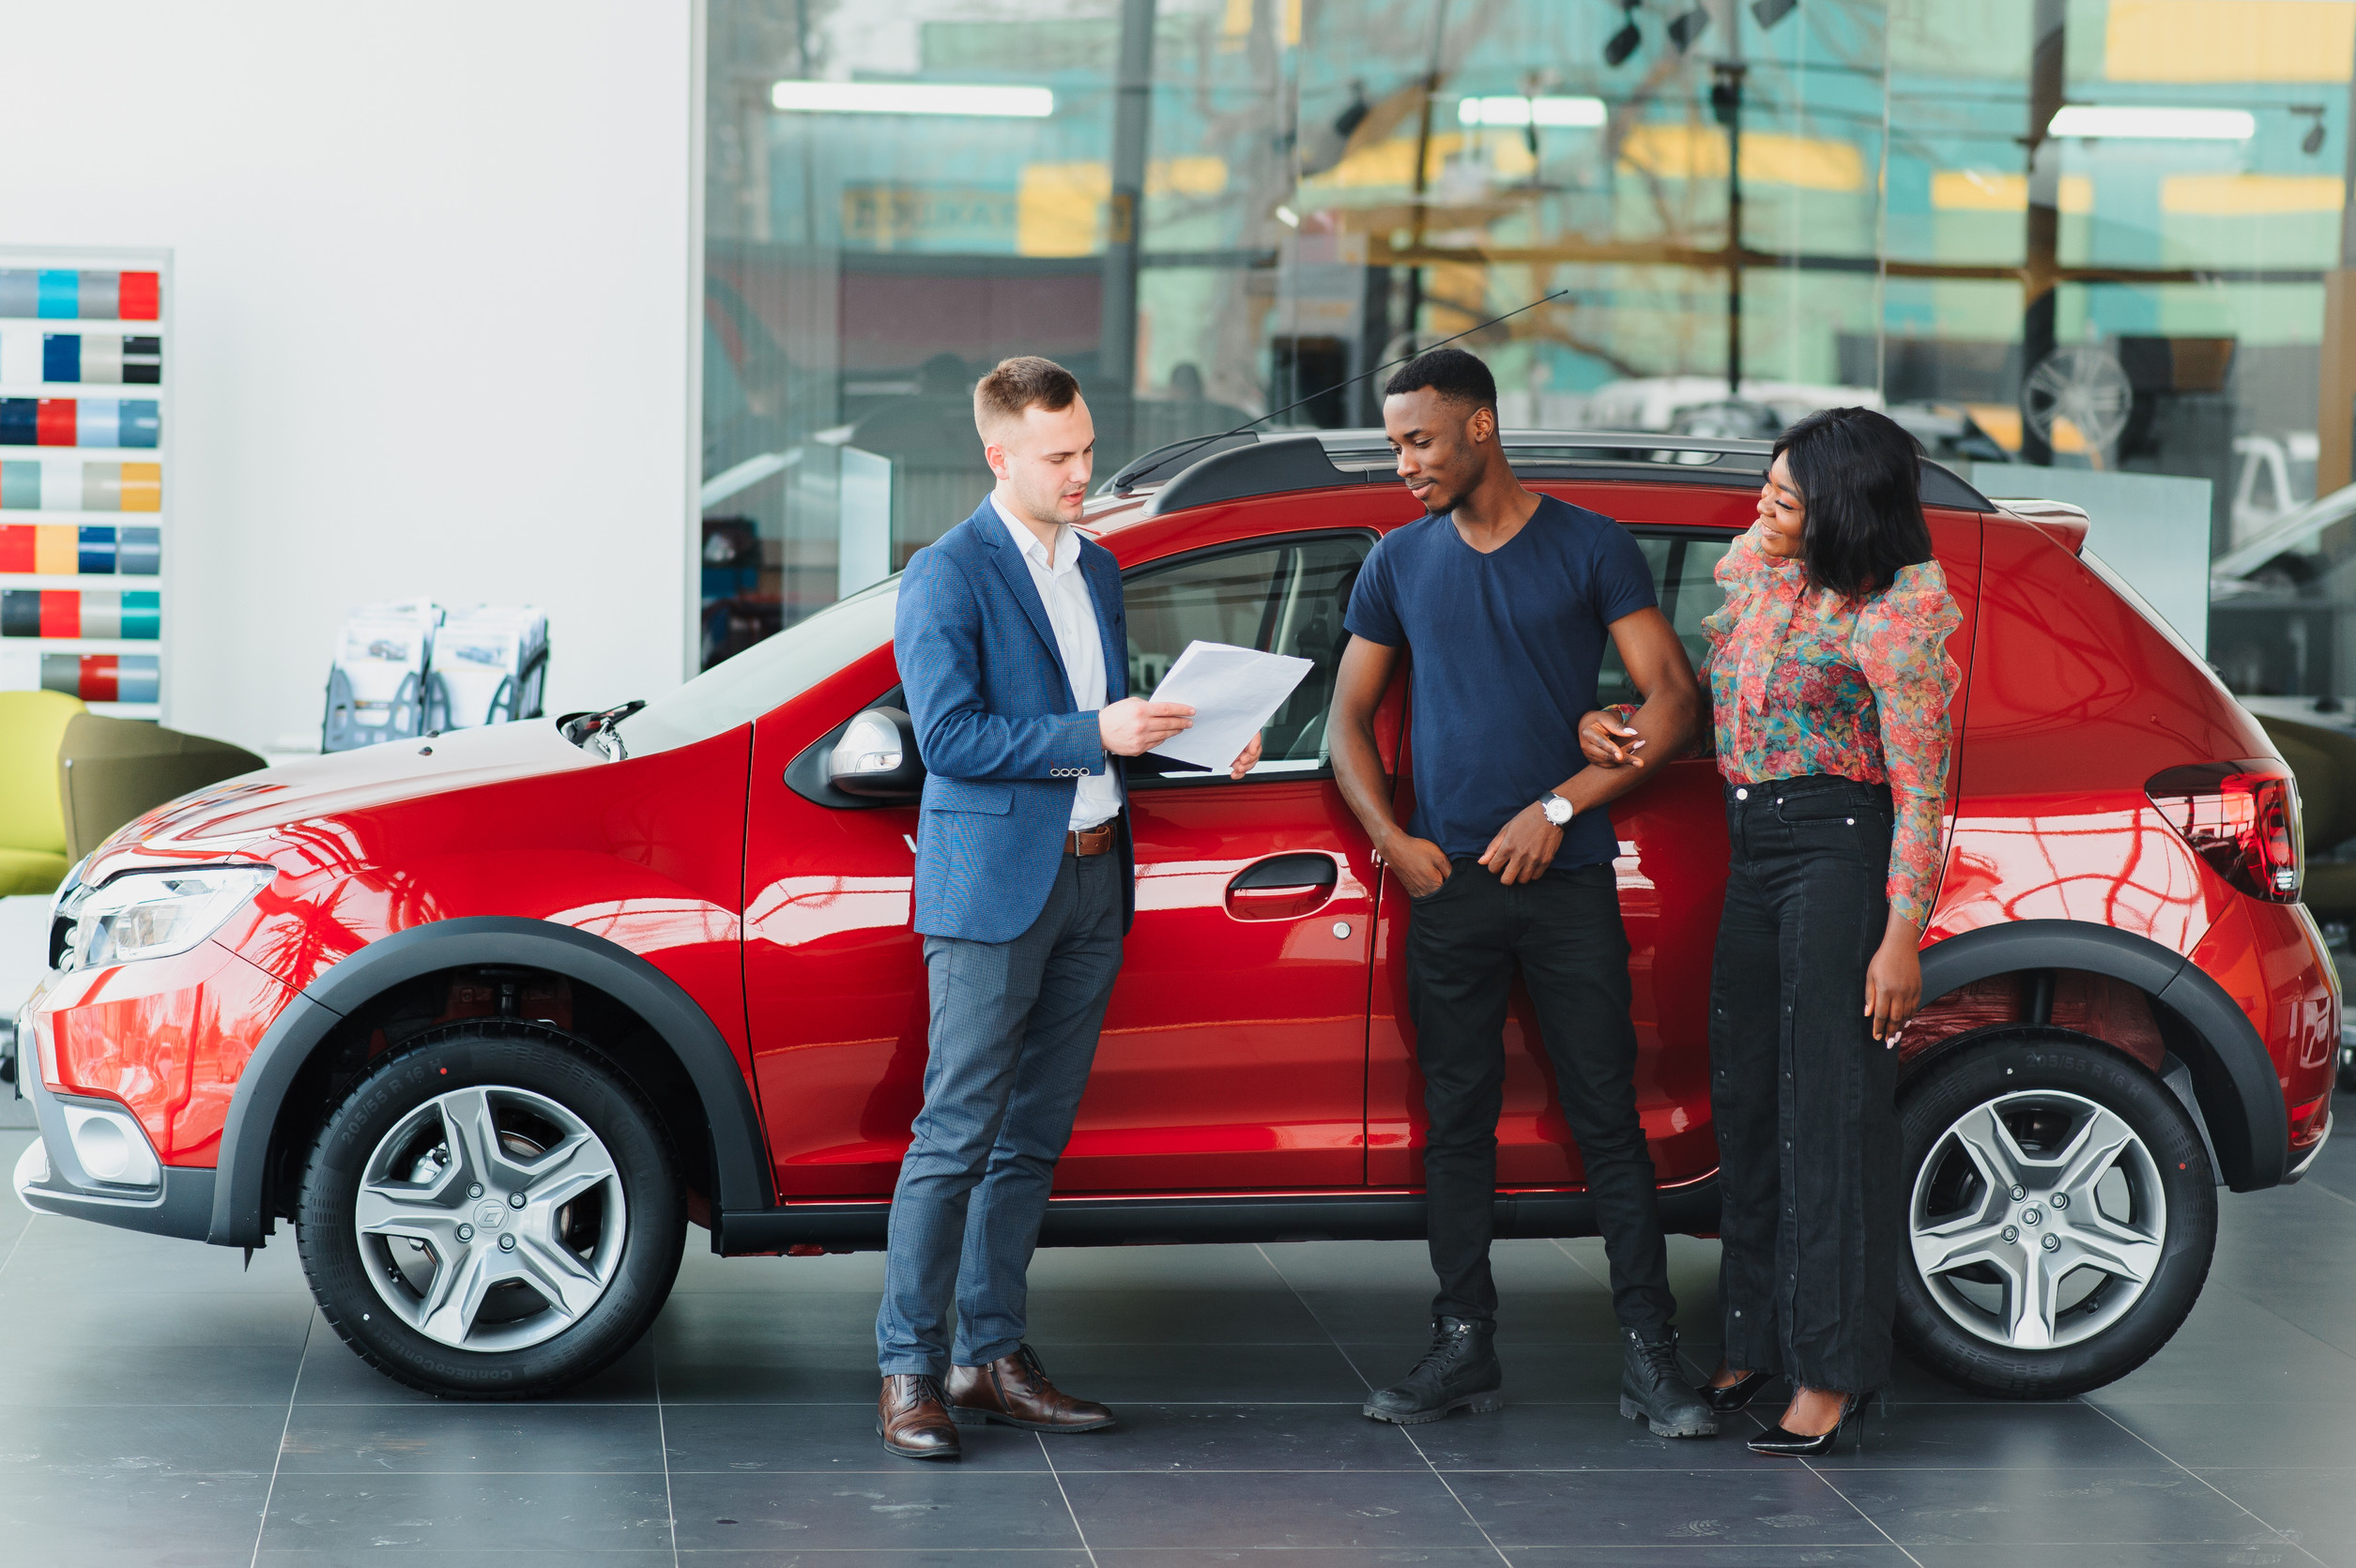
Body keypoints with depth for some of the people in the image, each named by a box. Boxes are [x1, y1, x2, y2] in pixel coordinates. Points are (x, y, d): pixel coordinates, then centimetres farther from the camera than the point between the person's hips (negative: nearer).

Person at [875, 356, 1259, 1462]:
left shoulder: (1096, 567, 16)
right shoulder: (946, 576, -8)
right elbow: (948, 736, -16)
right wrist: (1094, 734, -20)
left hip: (1093, 881, 7)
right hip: (993, 885, -7)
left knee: (1032, 1139, 10)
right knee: (954, 1136, -7)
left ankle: (992, 1359, 16)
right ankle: (908, 1373, -2)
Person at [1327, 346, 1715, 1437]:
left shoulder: (1589, 550, 1)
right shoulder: (1401, 564, 11)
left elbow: (1674, 700, -3)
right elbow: (1350, 717, 16)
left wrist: (1560, 808, -10)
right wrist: (1391, 838, 0)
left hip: (1567, 881, -3)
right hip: (1446, 885, 3)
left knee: (1607, 1118, -3)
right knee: (1457, 1118, 5)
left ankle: (1649, 1357, -1)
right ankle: (1463, 1349, 11)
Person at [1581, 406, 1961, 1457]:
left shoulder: (1892, 619, -14)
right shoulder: (1758, 567, 8)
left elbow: (1921, 791, -14)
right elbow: (1698, 689, 20)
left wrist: (1903, 935, -17)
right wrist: (1604, 720, 1)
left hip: (1838, 850, -8)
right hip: (1751, 848, 8)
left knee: (1829, 1103, -4)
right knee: (1747, 1095, 12)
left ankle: (1830, 1372, 1)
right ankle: (1758, 1338, 24)